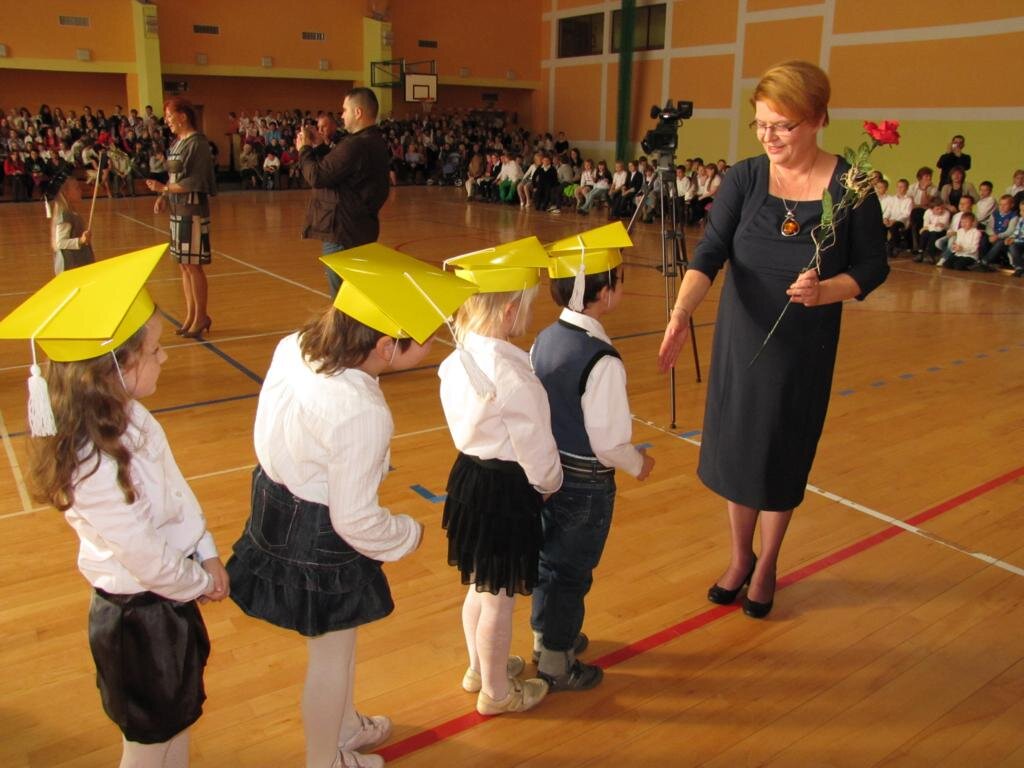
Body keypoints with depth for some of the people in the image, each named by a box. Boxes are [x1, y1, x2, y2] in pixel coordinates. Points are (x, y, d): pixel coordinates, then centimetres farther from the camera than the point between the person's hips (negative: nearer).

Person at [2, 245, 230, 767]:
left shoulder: (130, 418, -8)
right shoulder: (93, 468, -35)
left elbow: (177, 489, 2)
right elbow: (146, 555, -24)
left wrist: (208, 556, -2)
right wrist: (199, 583, -8)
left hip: (170, 596, 8)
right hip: (137, 615, -8)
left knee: (177, 722, 28)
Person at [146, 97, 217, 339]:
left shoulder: (198, 143, -12)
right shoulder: (177, 143, 12)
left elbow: (196, 182, -18)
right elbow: (175, 178, 16)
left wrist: (164, 188, -15)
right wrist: (164, 197, 1)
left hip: (193, 212, -8)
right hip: (177, 211, 8)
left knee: (193, 265, -3)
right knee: (183, 265, 11)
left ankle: (201, 317, 9)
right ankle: (190, 315, 21)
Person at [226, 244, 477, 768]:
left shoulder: (293, 348, -11)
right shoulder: (363, 415, -33)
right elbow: (355, 520, -25)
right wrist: (409, 534, -7)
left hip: (276, 503, 9)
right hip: (322, 542, -8)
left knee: (335, 641, 30)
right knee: (332, 655, 18)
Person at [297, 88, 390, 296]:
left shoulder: (355, 146, -22)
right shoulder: (374, 141, 12)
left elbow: (317, 176, -21)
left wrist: (305, 149, -5)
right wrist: (319, 147, 8)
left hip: (343, 231, -10)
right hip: (359, 228, 10)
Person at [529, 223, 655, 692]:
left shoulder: (545, 339, -3)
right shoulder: (603, 361, -26)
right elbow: (608, 441, -22)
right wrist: (639, 464, -3)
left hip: (547, 468, 7)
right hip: (586, 483, -7)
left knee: (548, 558, 23)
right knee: (572, 572, 10)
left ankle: (546, 635, 44)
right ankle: (556, 664, 27)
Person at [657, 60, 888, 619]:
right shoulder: (743, 178, -7)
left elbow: (873, 266, -3)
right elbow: (710, 252, -17)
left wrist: (826, 291, -23)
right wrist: (681, 312, -34)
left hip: (805, 350, -2)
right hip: (740, 340, 2)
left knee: (782, 457, 10)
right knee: (736, 448, 12)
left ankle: (766, 563, 35)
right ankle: (739, 558, 36)